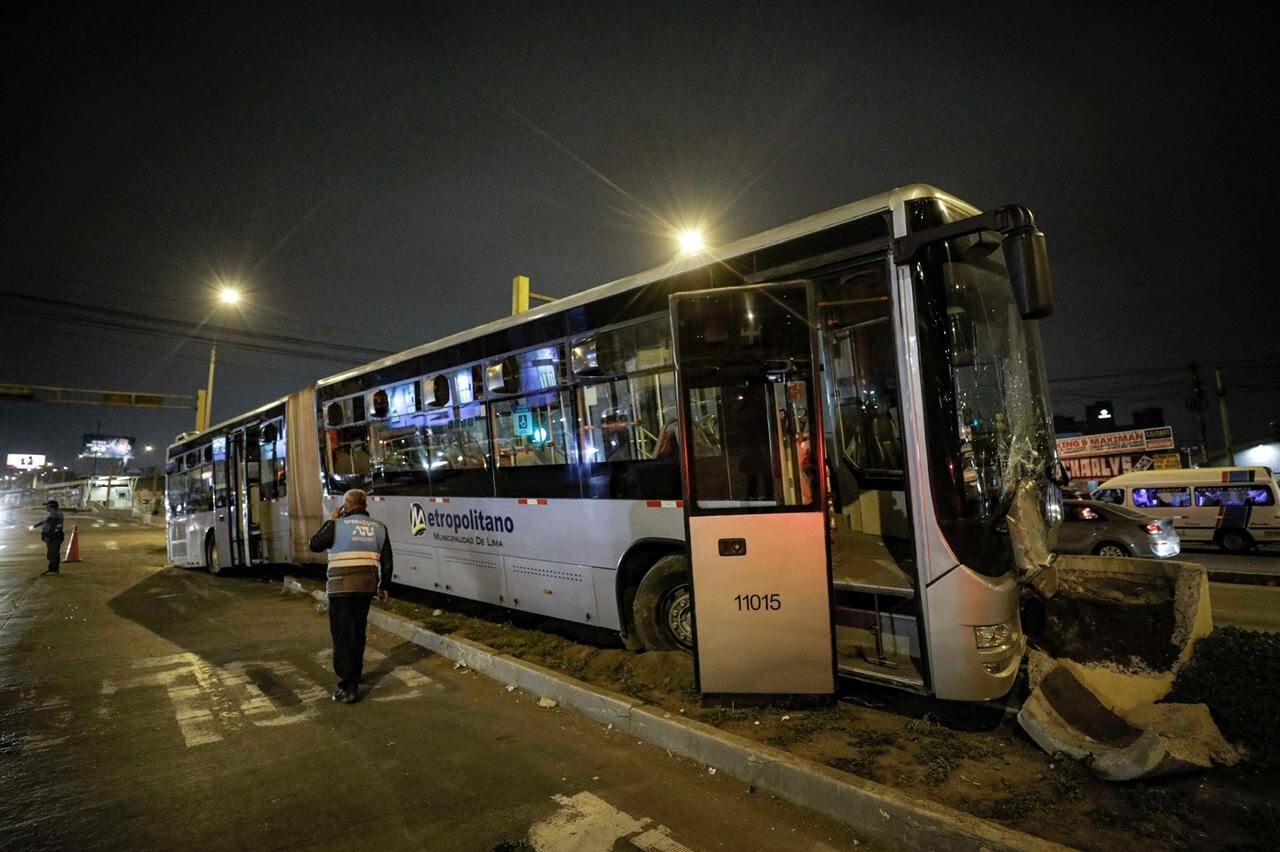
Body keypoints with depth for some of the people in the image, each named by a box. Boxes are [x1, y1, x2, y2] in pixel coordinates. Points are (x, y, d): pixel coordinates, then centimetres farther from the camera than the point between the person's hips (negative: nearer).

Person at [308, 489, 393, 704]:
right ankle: (355, 677, 31)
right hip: (366, 587, 4)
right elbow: (386, 561, 10)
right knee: (358, 632, 18)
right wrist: (383, 587, 20)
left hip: (341, 587, -4)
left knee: (342, 635, 0)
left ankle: (348, 688, -3)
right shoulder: (379, 528, 8)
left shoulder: (337, 525, -5)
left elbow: (315, 545, 6)